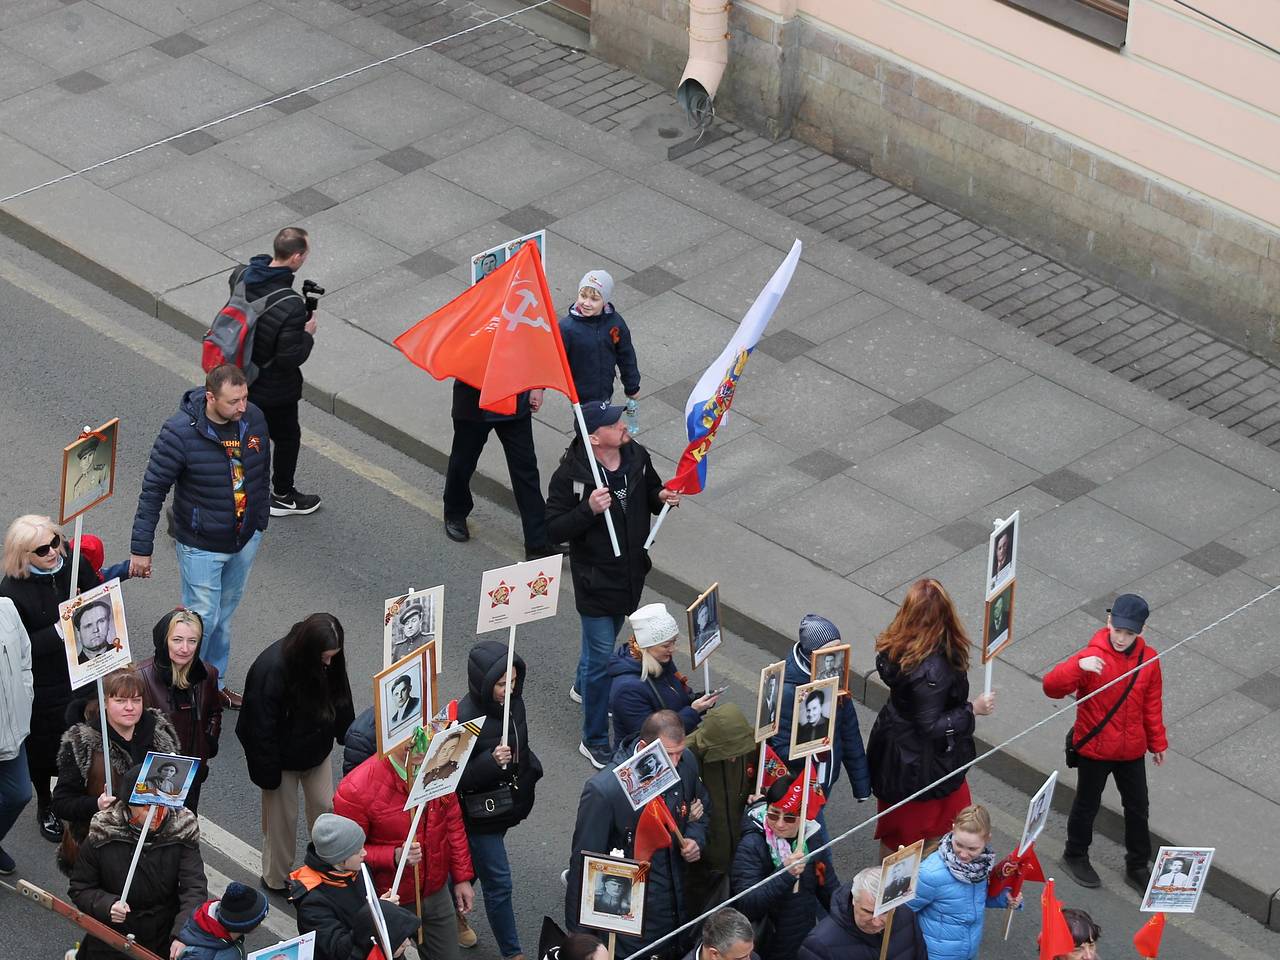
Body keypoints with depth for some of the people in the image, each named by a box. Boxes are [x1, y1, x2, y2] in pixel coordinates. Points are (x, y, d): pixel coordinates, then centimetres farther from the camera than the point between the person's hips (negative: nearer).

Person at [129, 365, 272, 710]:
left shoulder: (253, 418, -10)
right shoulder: (180, 432, -26)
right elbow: (153, 491, -19)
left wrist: (260, 521, 18)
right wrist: (141, 549, -16)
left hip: (245, 539, 5)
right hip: (201, 545, -5)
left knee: (225, 614, 20)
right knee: (203, 617, 1)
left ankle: (215, 682, 38)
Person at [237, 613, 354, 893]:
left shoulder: (331, 661, -16)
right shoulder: (271, 670, -35)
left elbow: (341, 701, 5)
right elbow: (261, 729, -26)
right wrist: (268, 773, -20)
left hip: (316, 749, 5)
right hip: (283, 757, -5)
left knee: (325, 807, 11)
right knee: (282, 817, 9)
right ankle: (276, 879, 27)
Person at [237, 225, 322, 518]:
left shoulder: (240, 275, -14)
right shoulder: (291, 306, -35)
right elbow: (291, 357, -30)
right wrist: (308, 334, -10)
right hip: (273, 390, -6)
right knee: (287, 438, 20)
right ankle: (282, 497, 39)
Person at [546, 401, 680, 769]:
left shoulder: (637, 457, -7)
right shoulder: (571, 474, -25)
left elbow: (650, 494, 11)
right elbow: (553, 530, -22)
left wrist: (662, 497, -12)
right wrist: (589, 510, -36)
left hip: (632, 571, 7)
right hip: (595, 582, -7)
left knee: (607, 638, 29)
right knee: (602, 656, -1)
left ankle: (583, 685, 59)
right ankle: (594, 741, 13)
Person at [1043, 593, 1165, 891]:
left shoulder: (1148, 658, -8)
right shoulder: (1093, 657, -22)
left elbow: (1152, 704, 5)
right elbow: (1051, 687, -29)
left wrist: (1158, 743, 12)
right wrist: (1079, 666, -46)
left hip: (1132, 751, 4)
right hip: (1094, 749, -4)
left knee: (1137, 807, 15)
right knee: (1087, 804, 16)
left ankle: (1138, 866, 32)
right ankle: (1075, 856, 38)